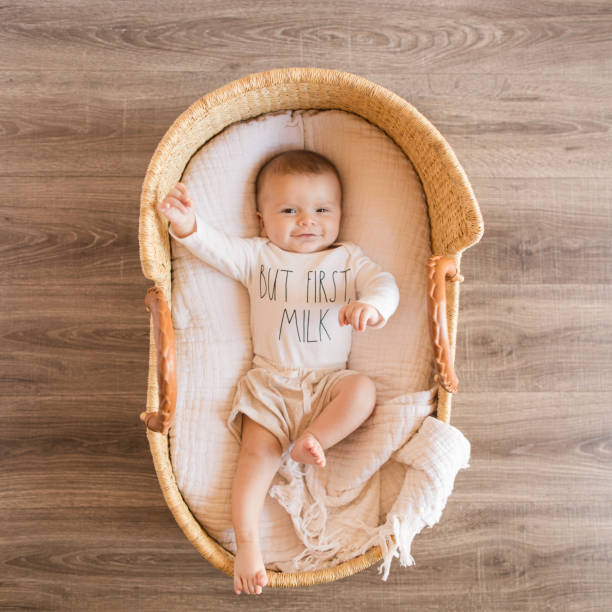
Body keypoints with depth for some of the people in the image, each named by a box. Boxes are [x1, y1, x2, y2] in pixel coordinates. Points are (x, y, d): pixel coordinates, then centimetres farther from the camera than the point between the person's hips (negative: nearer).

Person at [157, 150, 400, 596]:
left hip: (330, 380, 1)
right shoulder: (258, 256, 10)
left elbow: (385, 284, -3)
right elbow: (216, 248, -4)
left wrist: (371, 305, -29)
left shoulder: (349, 259, 11)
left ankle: (312, 439, -19)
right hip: (271, 382, -1)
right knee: (258, 452, -15)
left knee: (364, 390, -28)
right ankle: (247, 542, -11)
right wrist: (187, 225, -27)